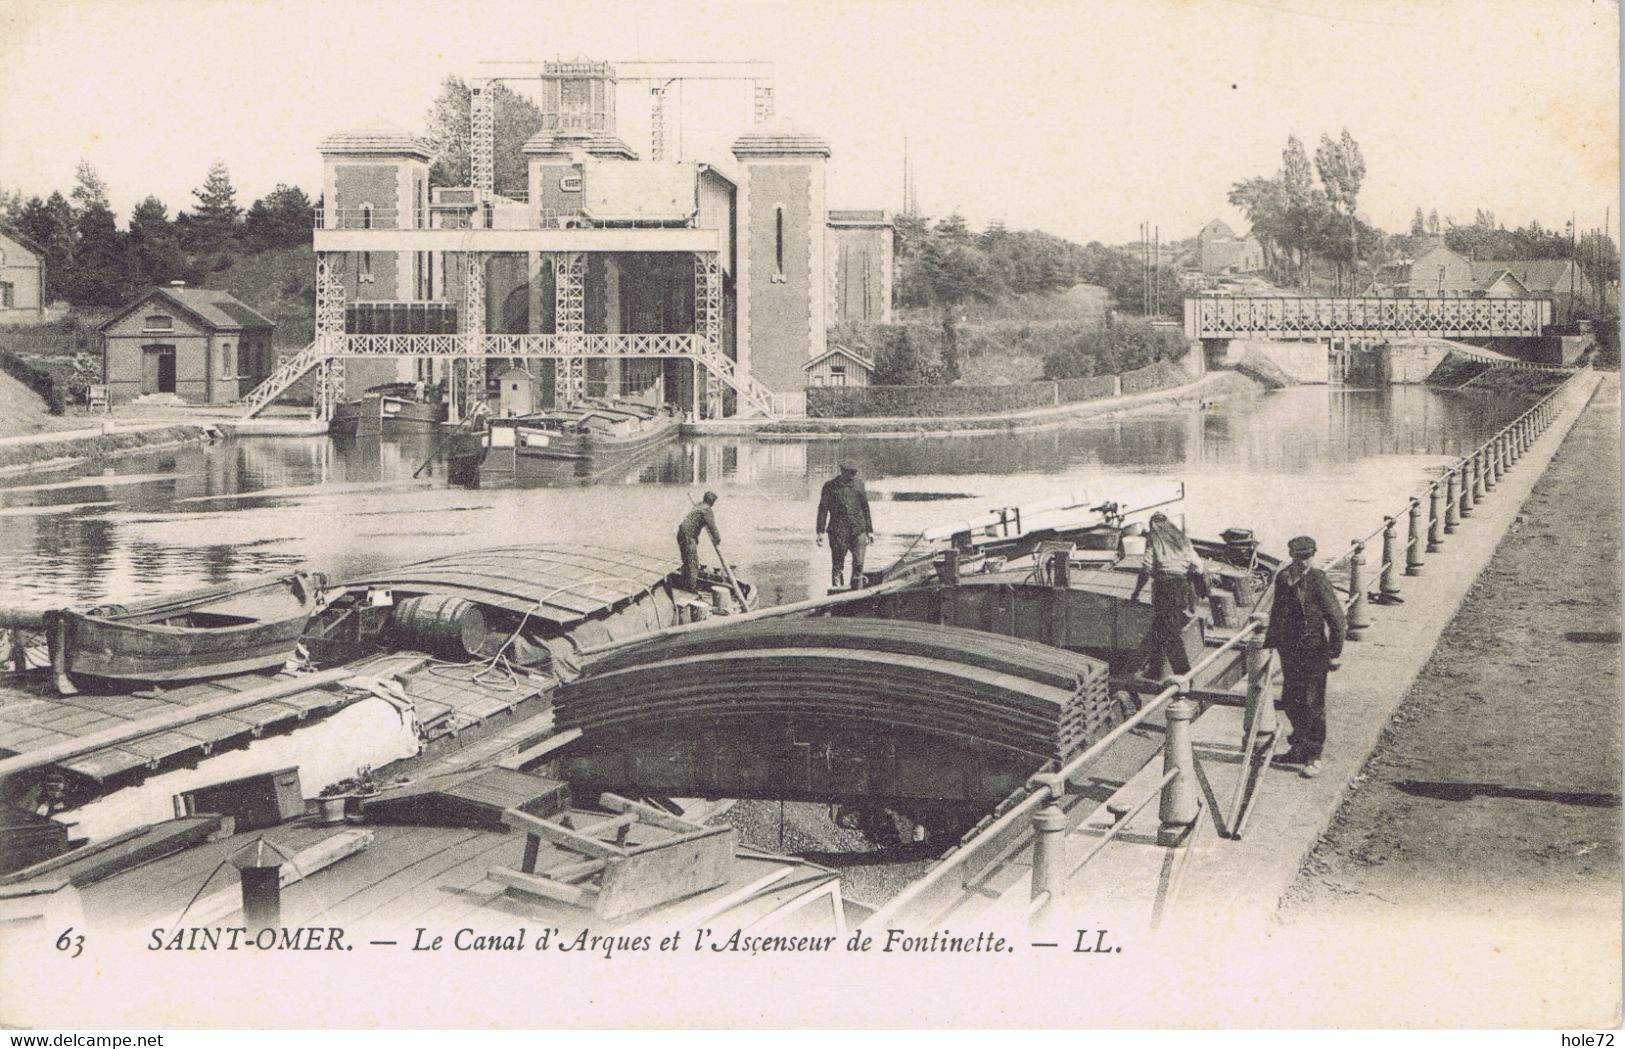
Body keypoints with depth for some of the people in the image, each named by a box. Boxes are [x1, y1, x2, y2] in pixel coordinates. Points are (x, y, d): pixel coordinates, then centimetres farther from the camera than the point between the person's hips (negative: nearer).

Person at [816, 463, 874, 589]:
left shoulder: (859, 484, 10)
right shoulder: (830, 486, 0)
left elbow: (865, 508, 15)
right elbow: (823, 509, 1)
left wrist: (870, 530, 14)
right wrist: (820, 532, -6)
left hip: (858, 530, 2)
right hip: (838, 531, -2)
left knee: (858, 565, -2)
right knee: (837, 566, 0)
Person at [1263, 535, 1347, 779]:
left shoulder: (1318, 581, -14)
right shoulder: (1283, 578, 2)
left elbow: (1337, 620, -11)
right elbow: (1276, 613, 17)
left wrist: (1334, 653, -10)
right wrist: (1269, 643, 19)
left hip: (1313, 652, -6)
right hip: (1289, 651, 6)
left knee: (1313, 704, -2)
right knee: (1290, 701, 15)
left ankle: (1314, 757, 7)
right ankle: (1300, 745, 34)